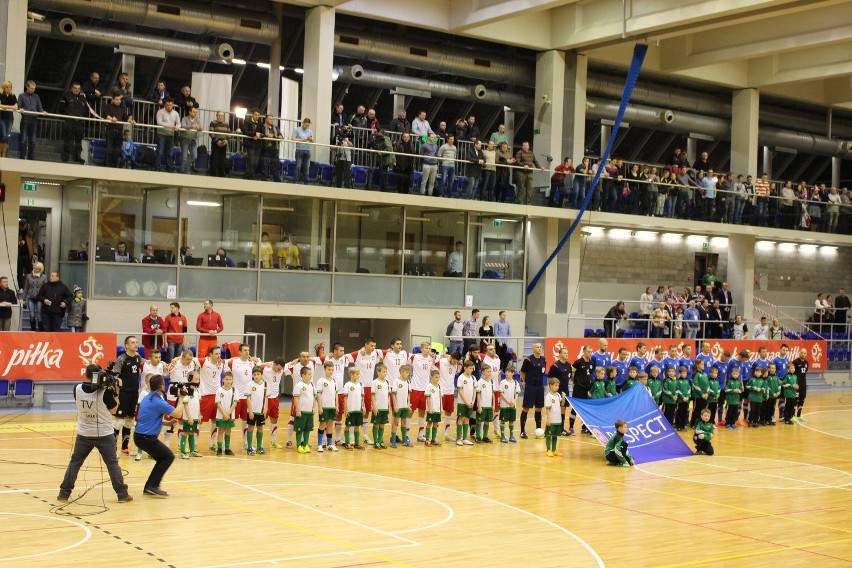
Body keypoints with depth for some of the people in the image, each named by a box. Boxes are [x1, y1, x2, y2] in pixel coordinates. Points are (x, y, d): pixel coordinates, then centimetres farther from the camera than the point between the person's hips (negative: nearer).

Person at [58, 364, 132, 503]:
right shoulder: (105, 391, -16)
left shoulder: (77, 389, -7)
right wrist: (114, 393, 0)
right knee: (112, 463, 6)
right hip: (104, 434, -2)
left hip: (84, 434, 2)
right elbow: (113, 408, -4)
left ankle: (64, 493, 13)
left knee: (75, 462, 13)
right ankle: (122, 494, 9)